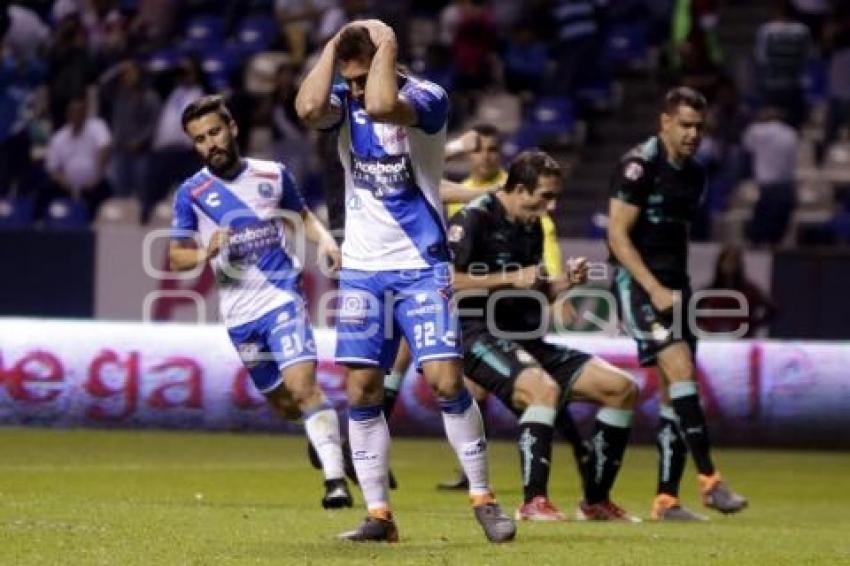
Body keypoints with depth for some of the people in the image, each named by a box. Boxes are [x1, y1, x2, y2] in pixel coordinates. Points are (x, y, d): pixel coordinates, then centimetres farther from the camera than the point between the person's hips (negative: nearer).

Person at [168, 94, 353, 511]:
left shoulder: (273, 175, 3)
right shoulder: (191, 193, 1)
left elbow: (302, 215, 20)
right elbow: (176, 258, 3)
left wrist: (324, 239, -1)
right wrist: (206, 253, -18)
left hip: (282, 297, -2)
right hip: (239, 312, 2)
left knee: (302, 385, -21)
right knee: (283, 403, 9)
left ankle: (335, 479, -20)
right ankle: (323, 435, 42)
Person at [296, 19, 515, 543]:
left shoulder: (428, 97, -10)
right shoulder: (345, 100, 3)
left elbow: (382, 106, -33)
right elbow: (308, 108, -20)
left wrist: (386, 45, -20)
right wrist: (334, 44, -12)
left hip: (421, 267, -4)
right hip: (362, 268, 4)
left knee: (446, 379, -12)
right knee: (361, 391, 0)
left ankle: (483, 499, 2)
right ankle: (378, 514, 7)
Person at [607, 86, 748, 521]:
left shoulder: (694, 174, 14)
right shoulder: (640, 165, -10)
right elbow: (618, 236, -14)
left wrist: (679, 288, 18)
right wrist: (655, 289, -19)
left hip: (673, 285, 8)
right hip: (638, 282, -8)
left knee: (675, 392, 4)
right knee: (681, 370, -21)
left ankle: (666, 499, 6)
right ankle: (709, 478, -20)